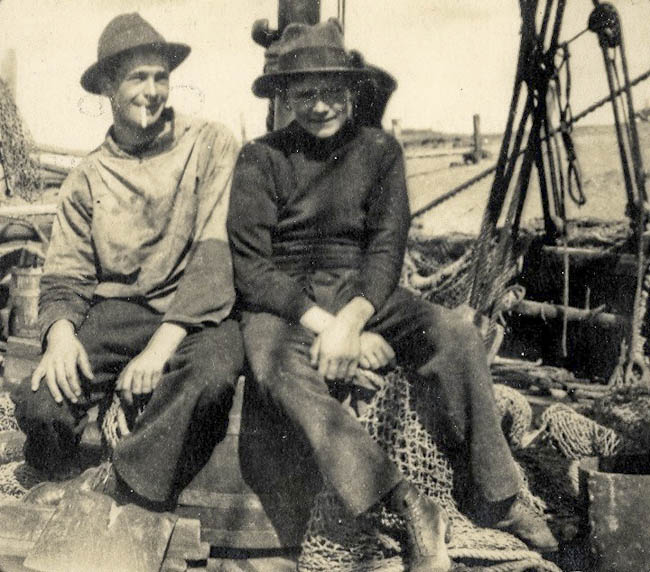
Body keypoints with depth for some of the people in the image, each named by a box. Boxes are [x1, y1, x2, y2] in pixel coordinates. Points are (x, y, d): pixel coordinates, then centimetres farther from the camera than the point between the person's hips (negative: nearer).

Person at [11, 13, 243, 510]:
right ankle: (65, 493, 9)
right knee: (37, 402, -24)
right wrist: (61, 331, -14)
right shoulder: (88, 178, 13)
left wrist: (164, 342, -20)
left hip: (196, 312, -2)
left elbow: (217, 250, -10)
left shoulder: (210, 145, 0)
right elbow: (65, 274, 10)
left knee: (211, 375, -37)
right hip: (118, 310, 3)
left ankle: (128, 495, -13)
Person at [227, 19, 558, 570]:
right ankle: (412, 508, -33)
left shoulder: (379, 149, 7)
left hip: (360, 292, 3)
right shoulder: (260, 158, 0)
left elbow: (387, 247, -2)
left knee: (456, 335, -22)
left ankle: (502, 498, -14)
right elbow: (251, 267, -7)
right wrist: (323, 323, -20)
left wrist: (350, 321, -20)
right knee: (282, 369, -35)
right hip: (282, 302, -2)